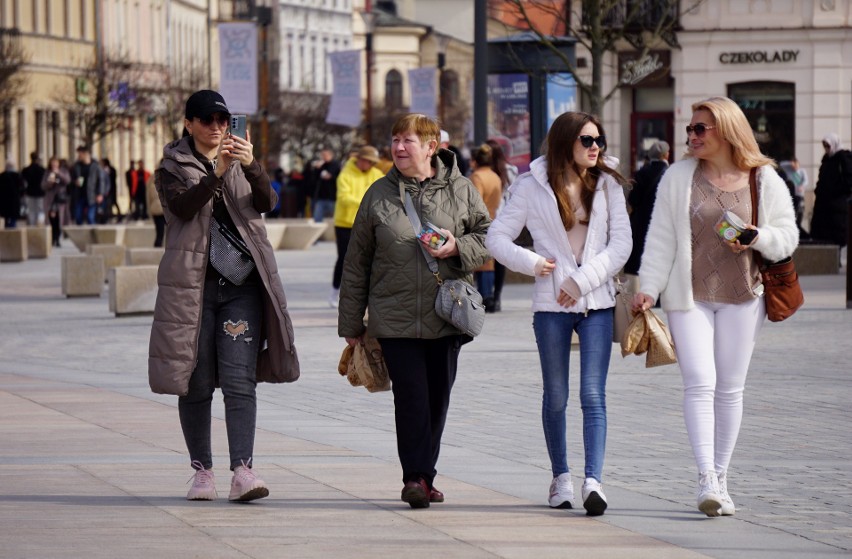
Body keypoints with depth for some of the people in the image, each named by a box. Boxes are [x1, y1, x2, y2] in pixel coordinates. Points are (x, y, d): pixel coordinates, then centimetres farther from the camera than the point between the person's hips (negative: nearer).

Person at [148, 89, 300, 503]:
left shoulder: (241, 163, 14)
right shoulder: (172, 169, 6)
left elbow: (266, 202, -4)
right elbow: (182, 206, -15)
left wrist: (250, 165, -23)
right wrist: (217, 173, -30)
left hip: (242, 286, 1)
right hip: (192, 285, -1)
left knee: (239, 379, -9)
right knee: (196, 383, 3)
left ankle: (243, 470, -16)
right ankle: (202, 471, 12)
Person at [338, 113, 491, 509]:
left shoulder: (460, 190, 4)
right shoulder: (379, 195, 5)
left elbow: (488, 238, 10)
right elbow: (356, 262, 9)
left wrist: (458, 247, -13)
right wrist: (351, 323, 9)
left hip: (446, 316, 1)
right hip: (394, 318, -1)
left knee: (437, 399, 6)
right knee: (410, 396, -12)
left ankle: (422, 477, 18)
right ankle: (416, 477, -11)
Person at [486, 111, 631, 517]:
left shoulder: (608, 186, 6)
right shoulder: (532, 187, 1)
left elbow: (621, 244, 0)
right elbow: (496, 238, 4)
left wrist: (583, 280, -10)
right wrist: (532, 263, -11)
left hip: (597, 303, 0)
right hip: (552, 305, 0)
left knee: (593, 396, -10)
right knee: (556, 397, 8)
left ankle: (593, 480, -18)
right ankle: (561, 477, 21)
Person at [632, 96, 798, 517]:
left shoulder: (765, 180, 3)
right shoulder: (679, 177, 3)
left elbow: (787, 237, 5)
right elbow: (661, 238, 2)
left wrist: (759, 238, -15)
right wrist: (648, 287, -6)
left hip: (742, 296, 1)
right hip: (689, 295, -1)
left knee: (730, 388, 5)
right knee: (699, 383, -13)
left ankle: (721, 479, 14)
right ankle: (706, 480, -18)